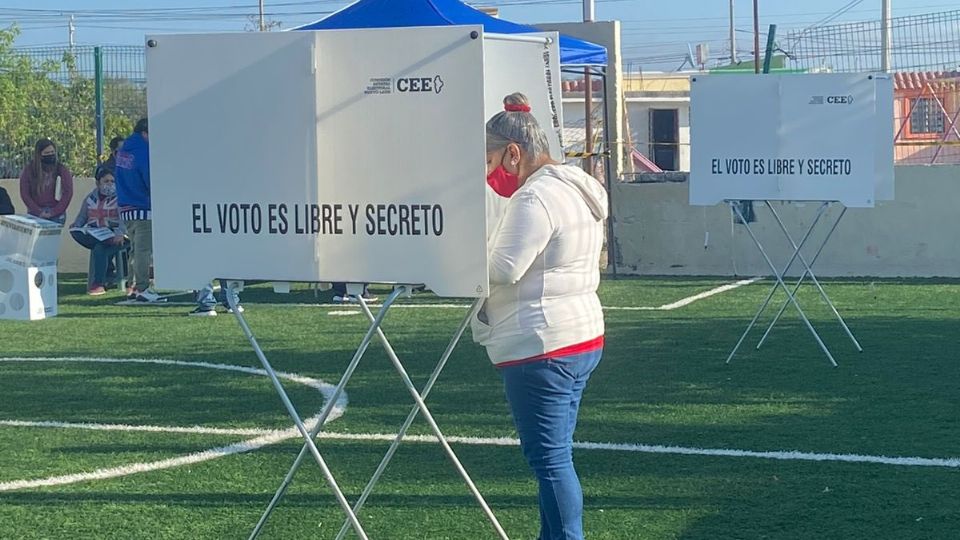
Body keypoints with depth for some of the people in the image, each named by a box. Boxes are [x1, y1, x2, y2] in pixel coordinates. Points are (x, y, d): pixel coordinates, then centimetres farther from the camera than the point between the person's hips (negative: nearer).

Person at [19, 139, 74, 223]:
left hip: (56, 216, -1)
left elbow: (68, 193, -2)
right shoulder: (29, 170, 5)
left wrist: (54, 212, -9)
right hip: (35, 215, 1)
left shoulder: (62, 170, 3)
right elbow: (24, 194, 2)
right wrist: (39, 212, -7)